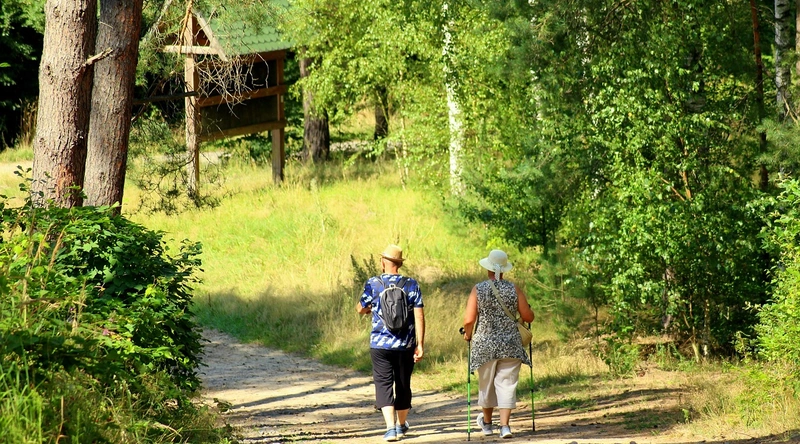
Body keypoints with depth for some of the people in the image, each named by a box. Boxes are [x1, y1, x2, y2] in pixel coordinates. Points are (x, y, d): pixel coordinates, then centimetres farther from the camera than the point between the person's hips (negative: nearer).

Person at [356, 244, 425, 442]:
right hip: (405, 345, 2)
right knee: (403, 384, 16)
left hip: (380, 345, -2)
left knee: (384, 384, -1)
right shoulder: (411, 285, -2)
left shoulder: (373, 284, -5)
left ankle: (391, 427, -16)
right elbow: (419, 316, -7)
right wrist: (420, 344, -3)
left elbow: (360, 309, 9)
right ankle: (401, 425, 31)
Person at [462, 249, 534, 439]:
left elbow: (469, 320, -11)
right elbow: (528, 317, -1)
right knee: (507, 384, 3)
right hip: (510, 345, 0)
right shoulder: (514, 290, -3)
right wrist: (527, 310, 22)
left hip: (485, 344, 0)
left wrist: (468, 333, 9)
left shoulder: (478, 290, -6)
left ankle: (487, 422, 34)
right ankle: (504, 425, -7)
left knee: (486, 384, 16)